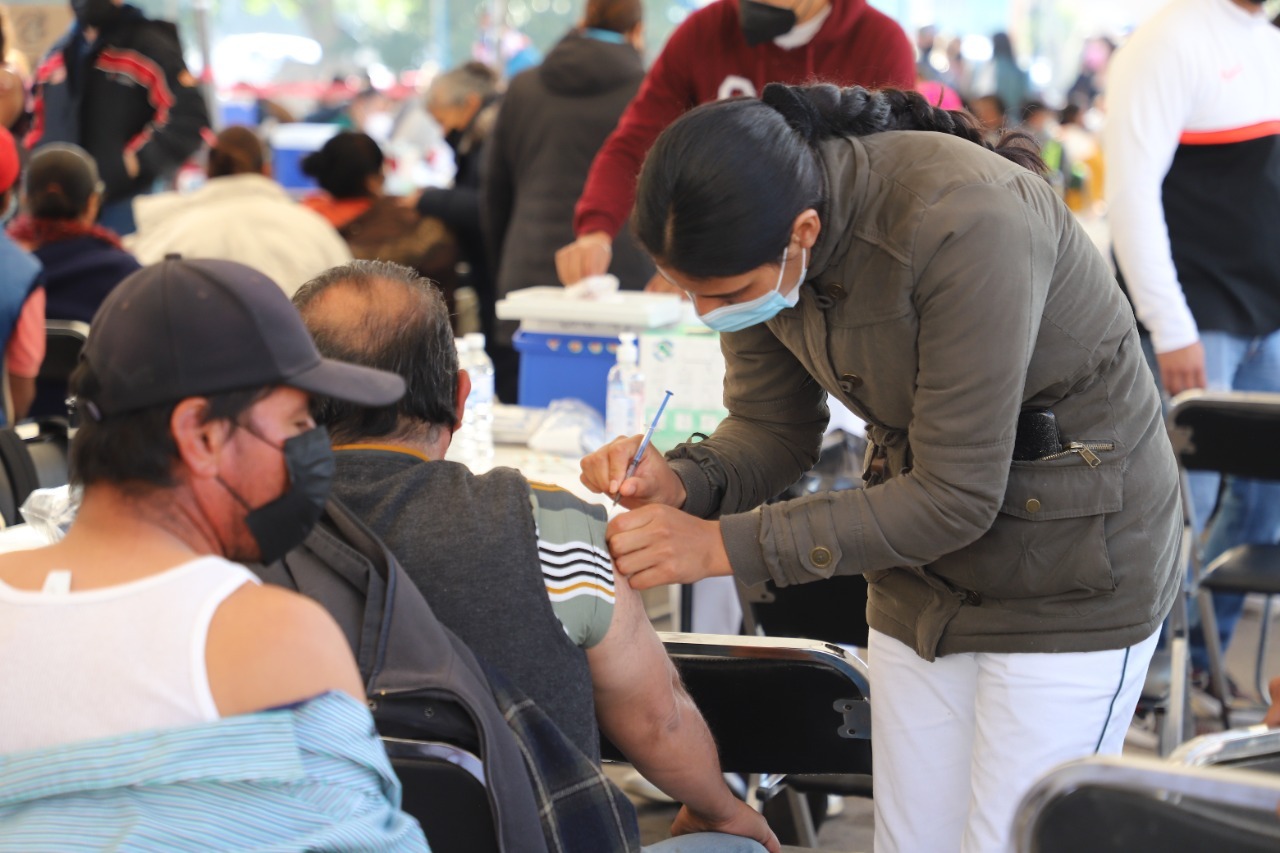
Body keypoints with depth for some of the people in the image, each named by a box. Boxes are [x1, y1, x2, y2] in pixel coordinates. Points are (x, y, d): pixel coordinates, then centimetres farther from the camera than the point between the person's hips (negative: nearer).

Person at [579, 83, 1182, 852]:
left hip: (1071, 568, -6)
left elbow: (956, 497, -29)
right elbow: (772, 428, 1)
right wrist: (682, 482, -21)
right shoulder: (754, 235, -11)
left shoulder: (966, 225, -33)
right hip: (923, 578, 6)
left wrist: (726, 545, -29)